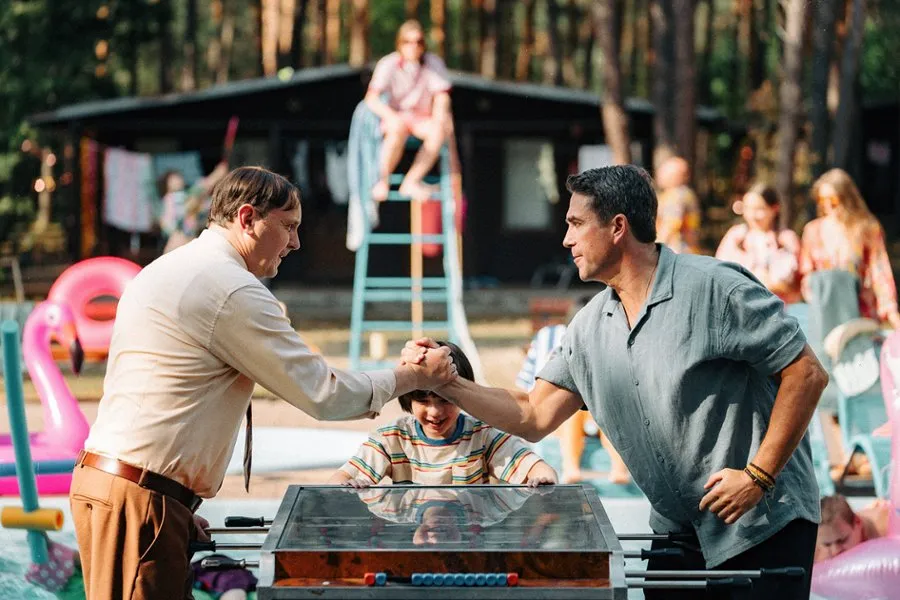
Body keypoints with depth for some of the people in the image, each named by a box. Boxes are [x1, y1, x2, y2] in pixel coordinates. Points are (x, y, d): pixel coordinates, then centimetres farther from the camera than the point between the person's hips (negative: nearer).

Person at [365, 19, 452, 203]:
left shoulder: (434, 63, -2)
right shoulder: (388, 64, -9)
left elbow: (441, 97, -4)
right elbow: (371, 99, -16)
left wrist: (438, 119, -26)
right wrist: (391, 116, -34)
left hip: (422, 118, 2)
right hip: (395, 117, -2)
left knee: (439, 130, -31)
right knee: (398, 129, -38)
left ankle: (412, 181, -24)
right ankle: (383, 179, -20)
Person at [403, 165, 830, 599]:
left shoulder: (715, 288, -14)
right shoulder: (590, 328, 7)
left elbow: (807, 374, -14)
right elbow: (533, 417, 8)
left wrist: (759, 475, -18)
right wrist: (446, 382, -4)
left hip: (764, 525, -6)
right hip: (677, 531, 6)